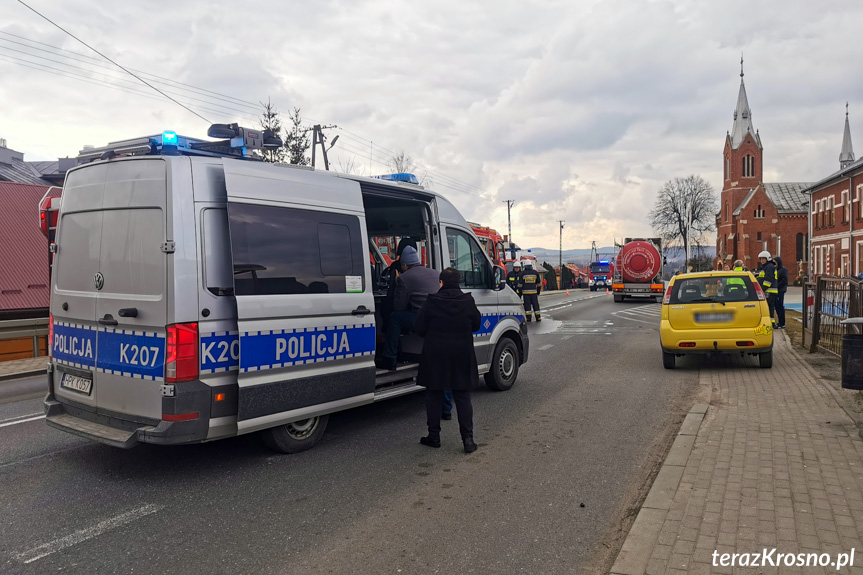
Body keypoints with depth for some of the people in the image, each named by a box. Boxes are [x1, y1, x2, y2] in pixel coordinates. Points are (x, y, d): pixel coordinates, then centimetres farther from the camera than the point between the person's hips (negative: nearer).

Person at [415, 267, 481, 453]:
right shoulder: (468, 302, -4)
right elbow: (476, 324, 9)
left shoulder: (432, 302, -11)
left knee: (434, 396, 11)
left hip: (435, 355, -2)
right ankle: (468, 438, 6)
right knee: (463, 397, 9)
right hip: (462, 356, 2)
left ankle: (434, 436, 16)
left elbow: (419, 328, -5)